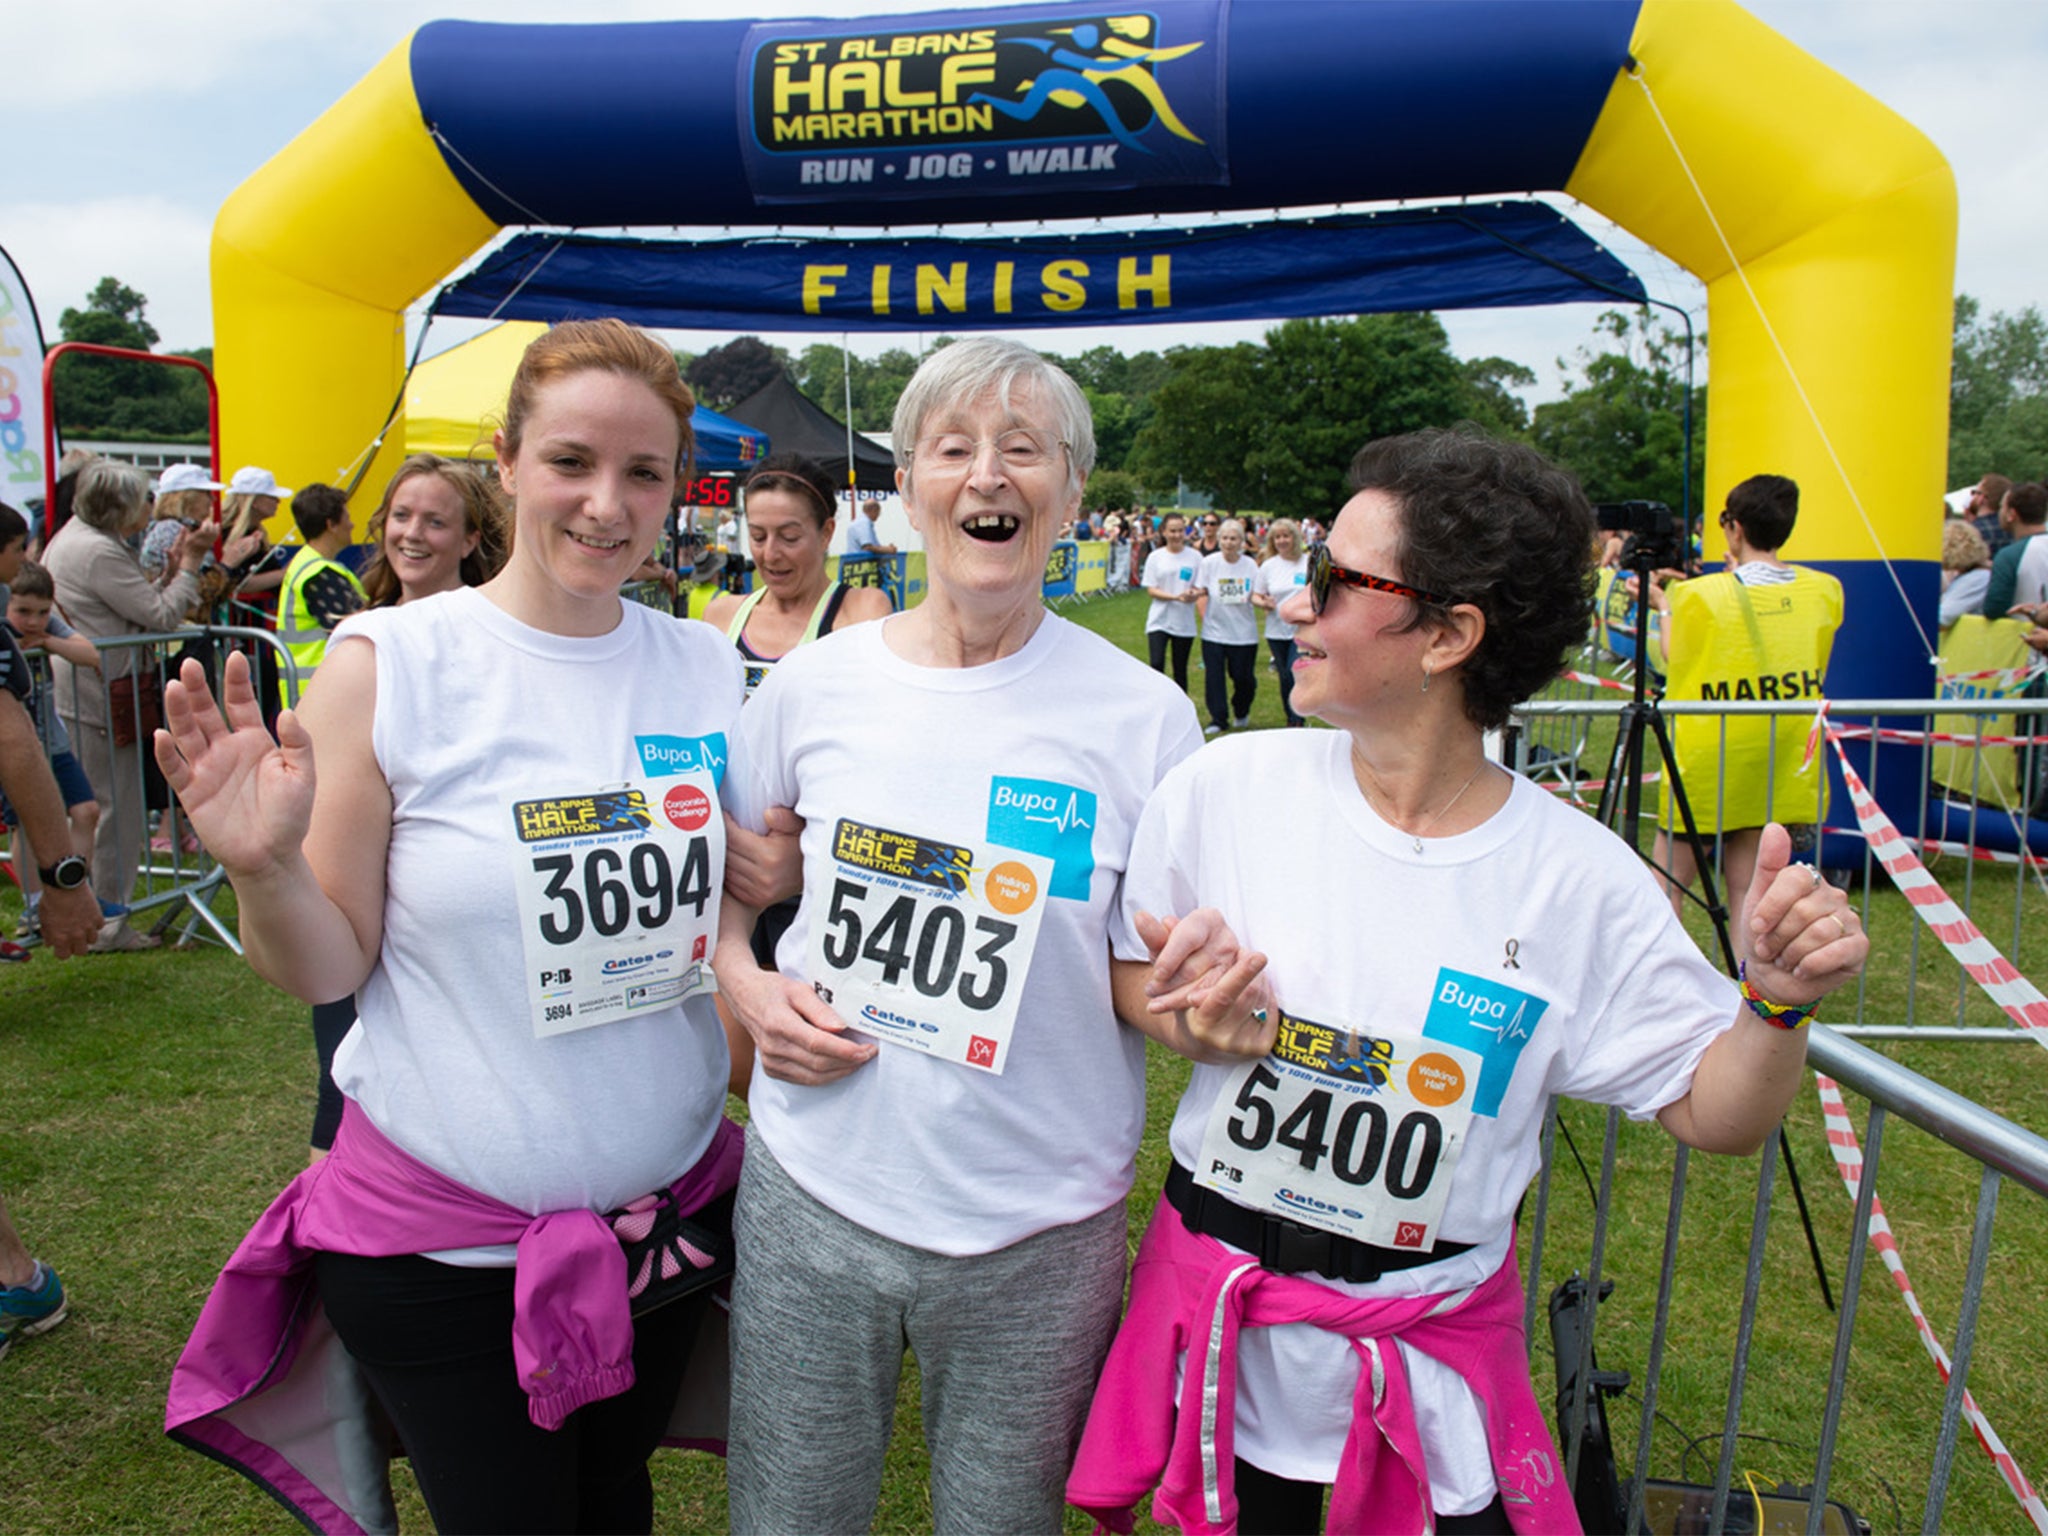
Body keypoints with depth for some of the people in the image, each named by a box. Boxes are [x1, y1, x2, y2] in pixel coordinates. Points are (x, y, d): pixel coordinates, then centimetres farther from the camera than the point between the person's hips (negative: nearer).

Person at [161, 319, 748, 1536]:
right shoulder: (390, 664, -13)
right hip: (441, 1233, -3)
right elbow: (328, 971, -9)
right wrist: (266, 872, -27)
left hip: (672, 1204, 4)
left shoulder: (708, 666, -3)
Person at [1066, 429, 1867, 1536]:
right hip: (1219, 1310, 1)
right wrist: (1186, 1023, -19)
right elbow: (1124, 972, 1)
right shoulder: (1226, 787, -12)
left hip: (1433, 1350, -1)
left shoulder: (1578, 879, -14)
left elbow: (1714, 1112, -5)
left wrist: (1779, 1001, -23)